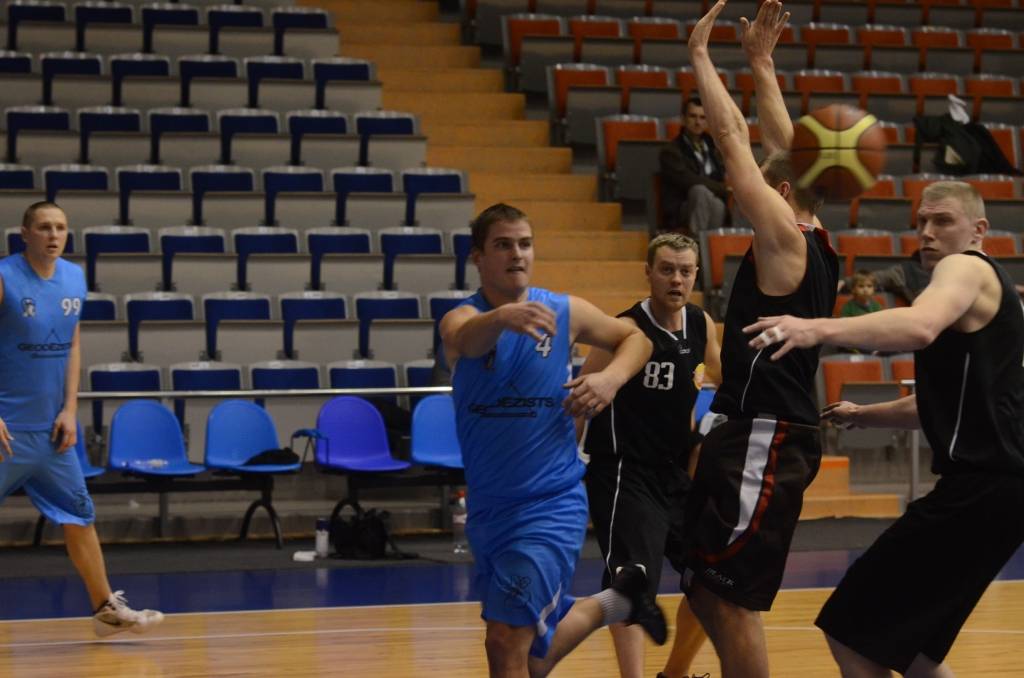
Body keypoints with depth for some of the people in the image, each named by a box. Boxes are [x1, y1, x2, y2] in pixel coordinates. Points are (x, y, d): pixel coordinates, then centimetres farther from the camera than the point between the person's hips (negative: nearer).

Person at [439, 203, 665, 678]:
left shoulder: (567, 312, -3)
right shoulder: (463, 318, -7)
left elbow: (635, 339, 15)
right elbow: (467, 340, -33)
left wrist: (612, 378, -7)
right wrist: (503, 317, -56)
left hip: (551, 504, -3)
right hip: (487, 508, 3)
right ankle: (614, 603, 45)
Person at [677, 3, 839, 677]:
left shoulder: (786, 239, -12)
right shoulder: (816, 243, 11)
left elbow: (733, 136, -13)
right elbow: (784, 144, 21)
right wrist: (761, 59, 25)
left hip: (766, 438, -10)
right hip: (763, 432, 10)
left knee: (729, 598, -8)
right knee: (710, 590, 14)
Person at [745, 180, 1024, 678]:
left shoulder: (968, 268, -6)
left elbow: (920, 326, -31)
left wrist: (819, 329, -45)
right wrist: (864, 415, 22)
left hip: (982, 485, -11)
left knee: (851, 635, -12)